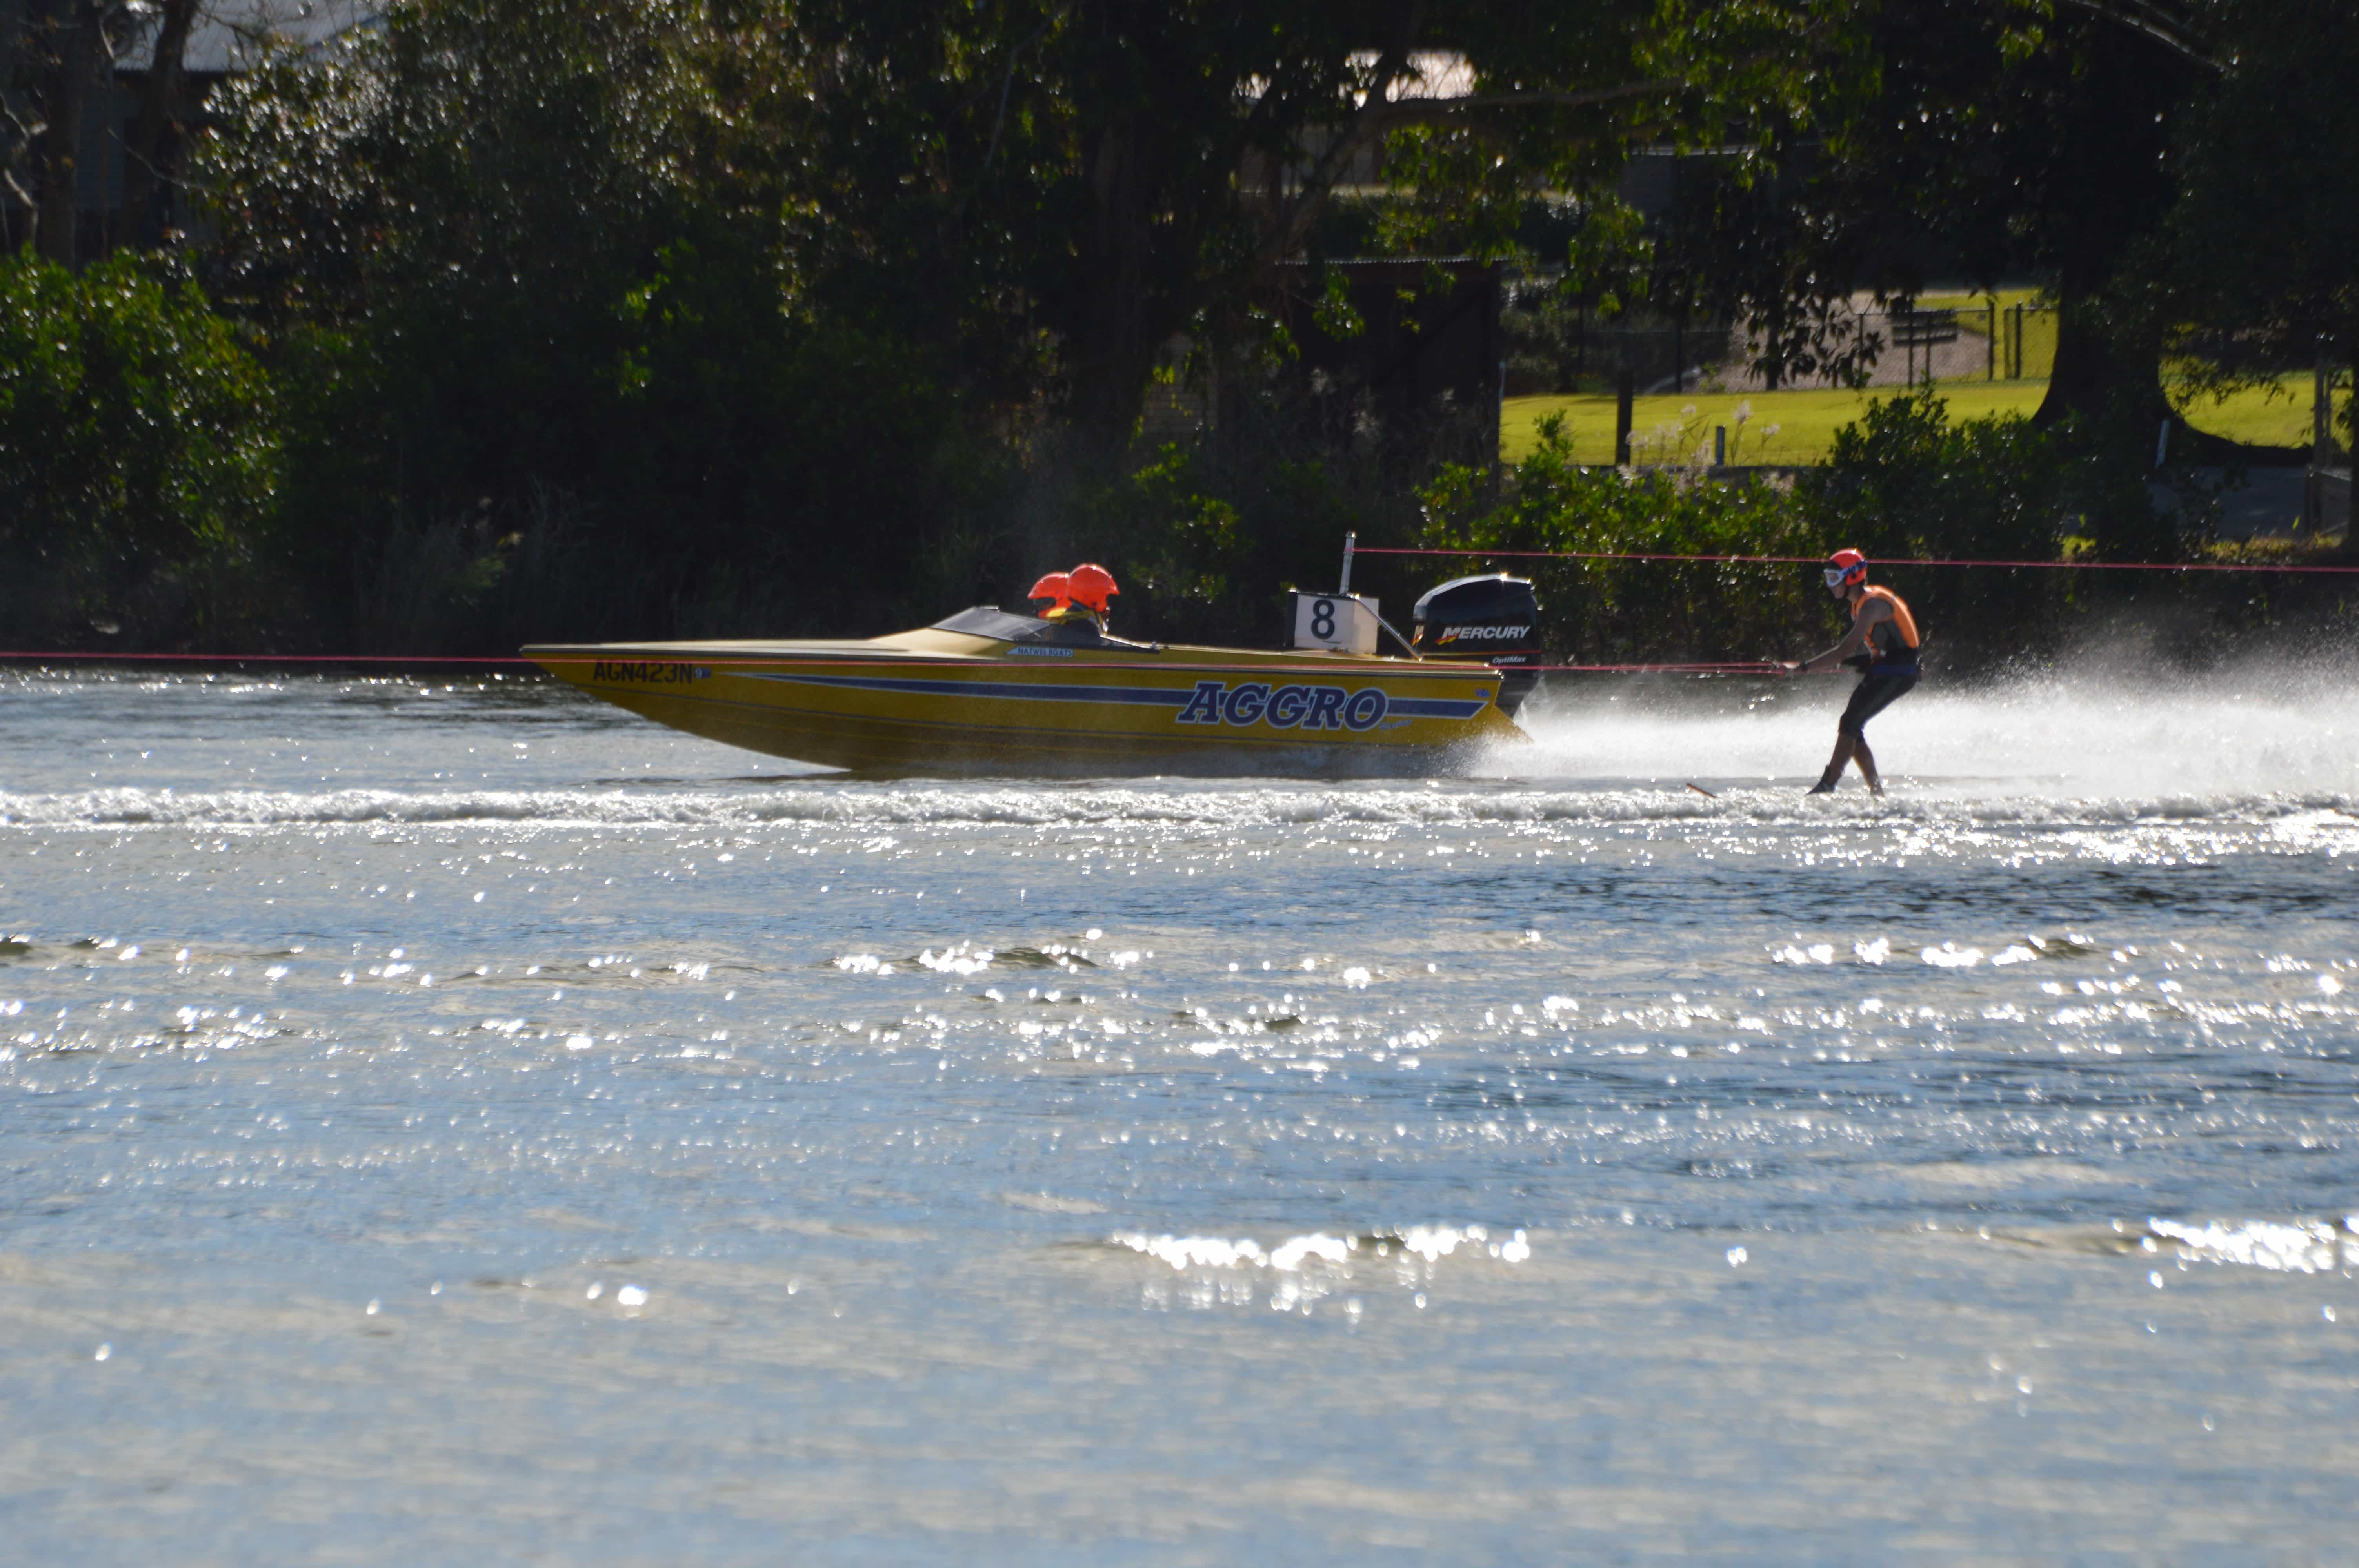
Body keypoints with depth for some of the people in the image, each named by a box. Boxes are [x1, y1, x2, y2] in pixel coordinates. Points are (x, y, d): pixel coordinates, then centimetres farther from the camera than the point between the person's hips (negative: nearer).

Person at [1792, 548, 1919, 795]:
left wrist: (1806, 667, -22)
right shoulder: (1860, 603, 12)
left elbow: (1846, 650, -23)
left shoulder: (1872, 604, -18)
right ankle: (1876, 791, 7)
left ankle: (1828, 785, -18)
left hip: (1897, 674, -10)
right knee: (1851, 728, 5)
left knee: (1850, 723, -16)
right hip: (1880, 671, 10)